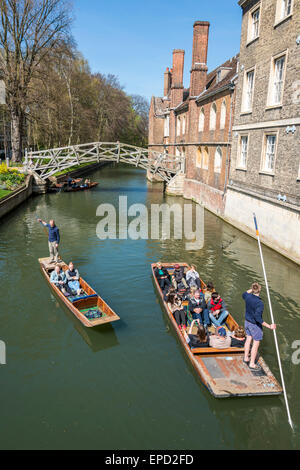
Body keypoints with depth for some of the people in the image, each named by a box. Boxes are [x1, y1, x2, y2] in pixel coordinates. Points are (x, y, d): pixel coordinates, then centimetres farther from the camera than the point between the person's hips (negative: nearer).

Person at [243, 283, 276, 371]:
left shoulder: (248, 297, -11)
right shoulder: (260, 303, -32)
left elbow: (244, 294, 16)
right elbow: (258, 318, -33)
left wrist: (252, 289, 15)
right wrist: (269, 326, -29)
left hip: (247, 321, 7)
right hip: (255, 325, -7)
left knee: (248, 339, 23)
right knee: (256, 343, 9)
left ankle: (246, 357, 40)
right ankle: (252, 364, 21)